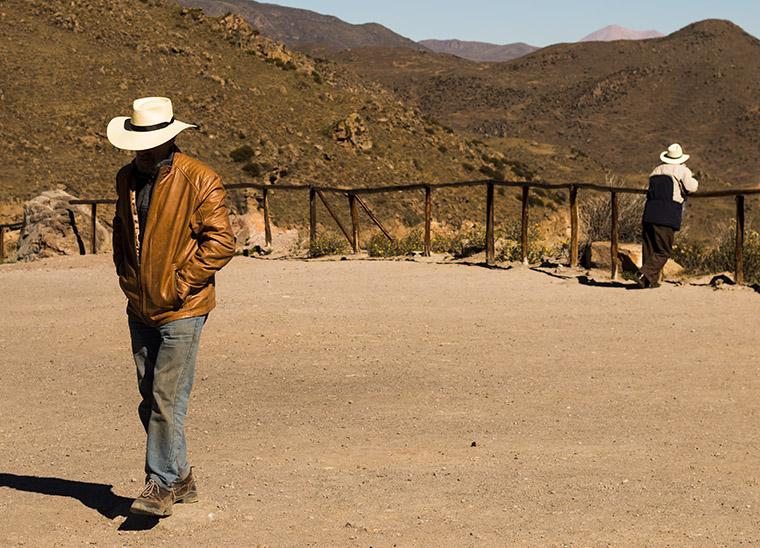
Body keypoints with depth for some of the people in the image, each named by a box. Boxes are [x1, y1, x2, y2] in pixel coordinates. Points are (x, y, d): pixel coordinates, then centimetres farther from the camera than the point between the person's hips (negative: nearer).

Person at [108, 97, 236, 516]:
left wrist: (180, 283, -16)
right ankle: (181, 479, 25)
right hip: (140, 309, 7)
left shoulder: (199, 180, -13)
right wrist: (127, 279, 11)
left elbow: (221, 241, -15)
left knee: (166, 401, -9)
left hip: (182, 310, -7)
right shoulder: (127, 178, 9)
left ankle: (162, 484, 1)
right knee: (150, 402, 12)